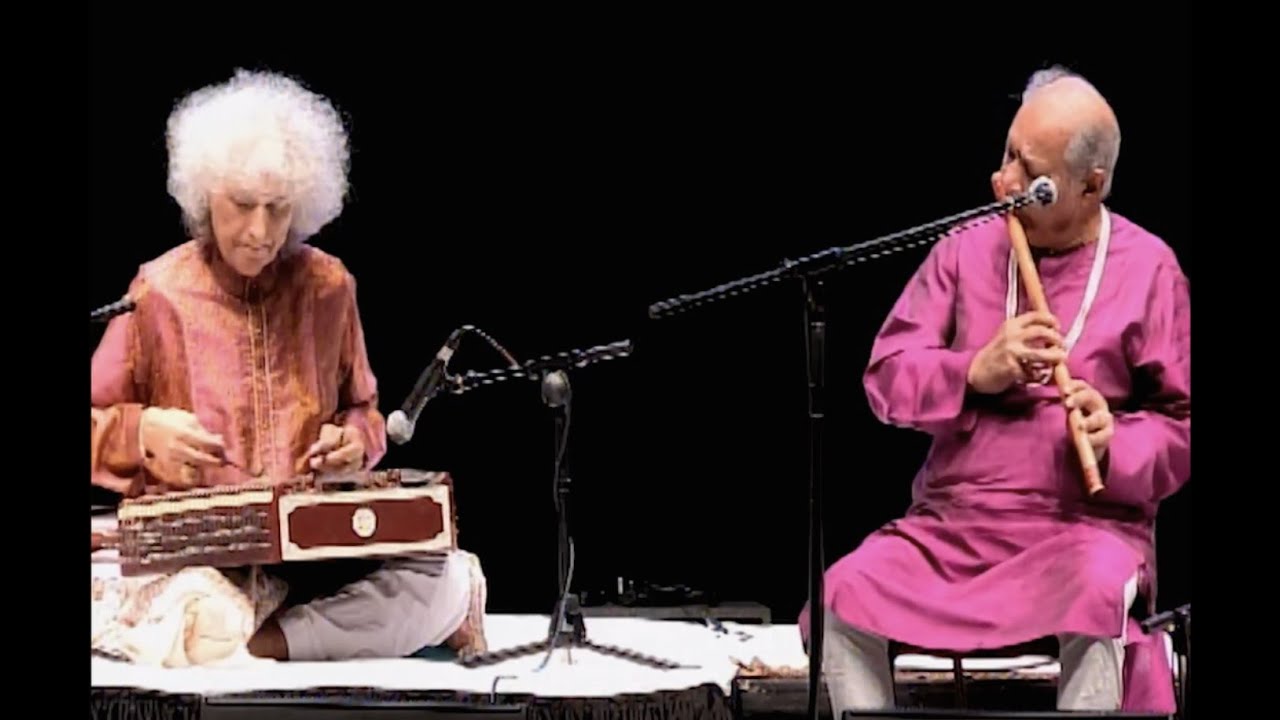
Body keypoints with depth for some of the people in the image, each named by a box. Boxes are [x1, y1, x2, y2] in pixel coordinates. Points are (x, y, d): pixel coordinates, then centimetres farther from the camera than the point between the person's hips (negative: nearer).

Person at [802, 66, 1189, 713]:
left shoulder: (1147, 269, 0)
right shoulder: (969, 246, 7)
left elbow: (1181, 424, 1)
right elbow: (887, 378, 4)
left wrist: (1116, 443, -20)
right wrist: (976, 372, -15)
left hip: (1085, 524, -3)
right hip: (950, 520, 3)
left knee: (1098, 595, -36)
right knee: (841, 597, -23)